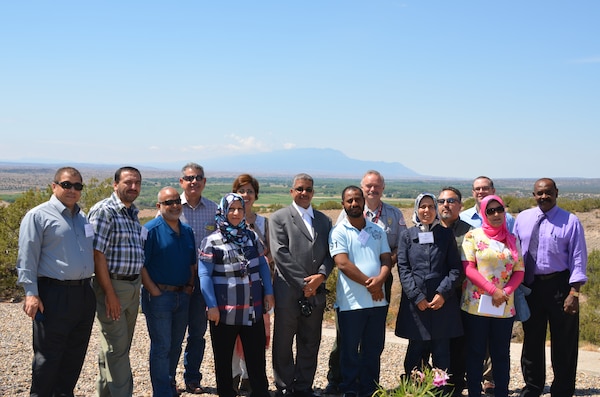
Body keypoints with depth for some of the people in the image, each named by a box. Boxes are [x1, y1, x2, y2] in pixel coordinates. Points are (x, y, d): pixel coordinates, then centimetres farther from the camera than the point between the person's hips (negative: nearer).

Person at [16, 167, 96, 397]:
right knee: (48, 357, 0)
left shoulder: (83, 218, 17)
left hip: (84, 294, 7)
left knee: (75, 356, 14)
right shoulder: (39, 216, -4)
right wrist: (31, 293, -17)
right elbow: (27, 258, -10)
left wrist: (92, 287, 16)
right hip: (54, 295, -7)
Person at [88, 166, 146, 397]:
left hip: (133, 286, 8)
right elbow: (97, 254, -17)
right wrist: (109, 293, -19)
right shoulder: (104, 211, -11)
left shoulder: (133, 213, 14)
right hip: (112, 285, -8)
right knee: (116, 348, -4)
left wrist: (138, 284, 14)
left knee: (121, 345, 16)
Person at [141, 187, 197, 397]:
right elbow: (140, 264, -14)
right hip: (159, 296, -6)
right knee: (161, 347, 0)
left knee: (175, 346, 16)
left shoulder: (187, 231, 10)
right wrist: (154, 291, -16)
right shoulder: (152, 229, -11)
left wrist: (190, 287, 7)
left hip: (182, 296, 6)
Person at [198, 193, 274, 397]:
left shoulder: (252, 237, 8)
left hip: (253, 308, 3)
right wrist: (212, 306, -13)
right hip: (224, 311, -3)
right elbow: (204, 275, -8)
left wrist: (268, 292, 5)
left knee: (257, 356, 7)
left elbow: (263, 265, 13)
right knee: (223, 358, 10)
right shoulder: (211, 242, -5)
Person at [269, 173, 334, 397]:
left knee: (310, 345, 10)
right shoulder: (279, 218, -1)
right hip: (288, 292, -4)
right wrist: (303, 283, -12)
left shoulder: (324, 220, 14)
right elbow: (280, 254, -9)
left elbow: (329, 253, 9)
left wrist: (321, 275, -10)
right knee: (283, 345, 5)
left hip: (315, 293, 4)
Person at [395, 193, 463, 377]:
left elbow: (455, 268, 4)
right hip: (415, 303, 0)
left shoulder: (446, 234, 8)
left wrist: (443, 293, -9)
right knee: (416, 351, 4)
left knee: (441, 353, 3)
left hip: (442, 302, 0)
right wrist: (417, 297, -9)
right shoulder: (407, 235, 6)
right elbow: (403, 269, 1)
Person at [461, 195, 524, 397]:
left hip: (505, 307, 3)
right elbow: (468, 268, -8)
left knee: (501, 354, 8)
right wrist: (493, 290, -15)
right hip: (476, 304, -3)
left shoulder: (512, 240, 10)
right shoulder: (473, 236, 0)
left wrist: (505, 293, -10)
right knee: (476, 353, 4)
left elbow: (519, 272, 7)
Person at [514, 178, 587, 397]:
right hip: (529, 285, 4)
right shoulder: (523, 218, 5)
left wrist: (574, 292, -15)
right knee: (532, 339, 16)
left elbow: (578, 259, -8)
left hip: (559, 285, -4)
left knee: (564, 342, 6)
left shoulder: (570, 221, -6)